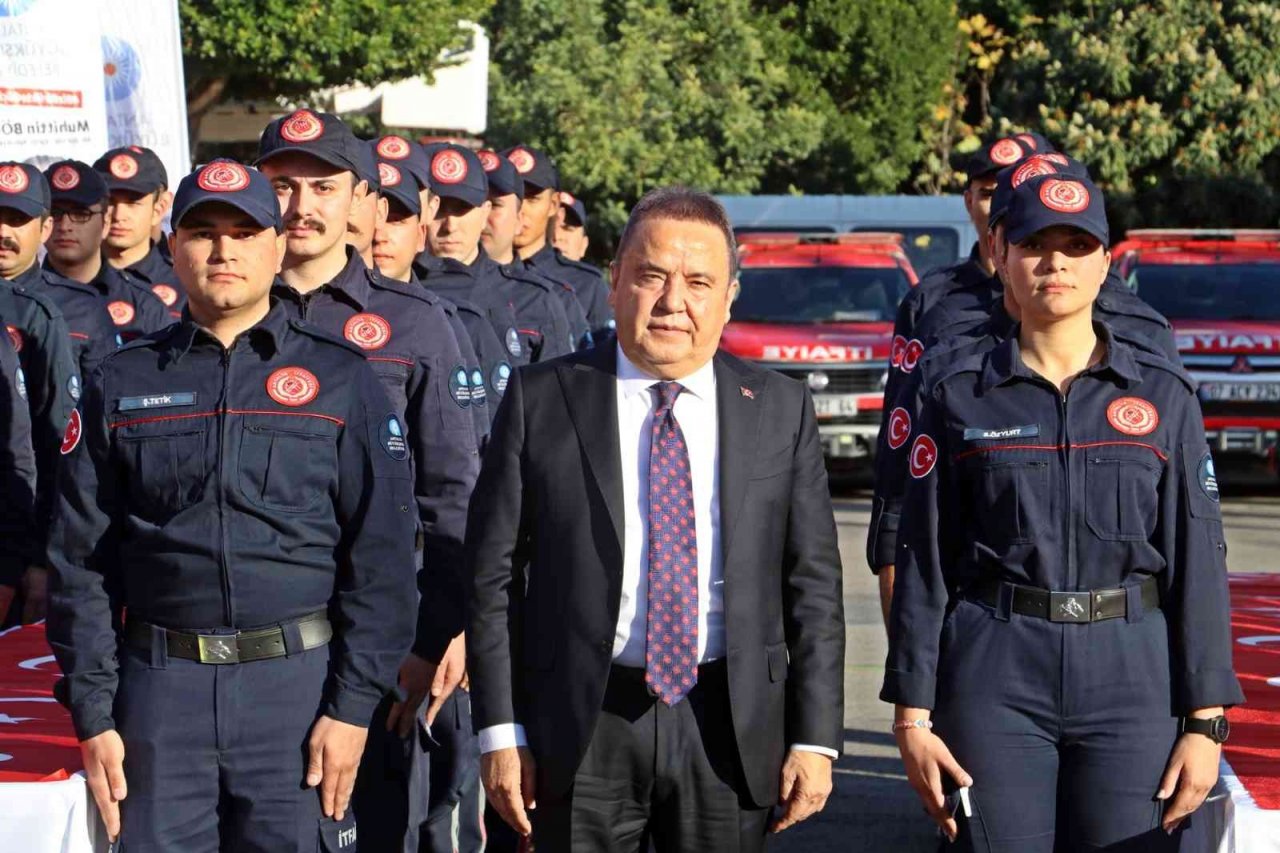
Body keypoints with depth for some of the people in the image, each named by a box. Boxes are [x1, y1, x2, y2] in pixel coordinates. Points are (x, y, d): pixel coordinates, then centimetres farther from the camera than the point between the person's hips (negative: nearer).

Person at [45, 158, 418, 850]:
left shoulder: (341, 379, 4)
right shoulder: (121, 384, 8)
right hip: (160, 688, 1)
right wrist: (93, 713, 0)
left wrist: (352, 706, -7)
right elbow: (79, 560, 7)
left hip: (298, 684, -1)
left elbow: (381, 556, 0)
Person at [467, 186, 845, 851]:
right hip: (583, 727, -1)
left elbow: (813, 587, 5)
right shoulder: (541, 399, 1)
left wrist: (815, 739, -1)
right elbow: (493, 575, 1)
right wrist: (500, 731, -4)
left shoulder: (781, 410, 5)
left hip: (730, 731, 1)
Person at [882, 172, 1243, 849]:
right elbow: (923, 563, 4)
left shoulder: (1164, 397, 6)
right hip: (995, 679, 0)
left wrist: (1206, 720, -3)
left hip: (1132, 675, 1)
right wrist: (912, 715, -1)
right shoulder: (958, 399, 5)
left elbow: (1197, 563, 3)